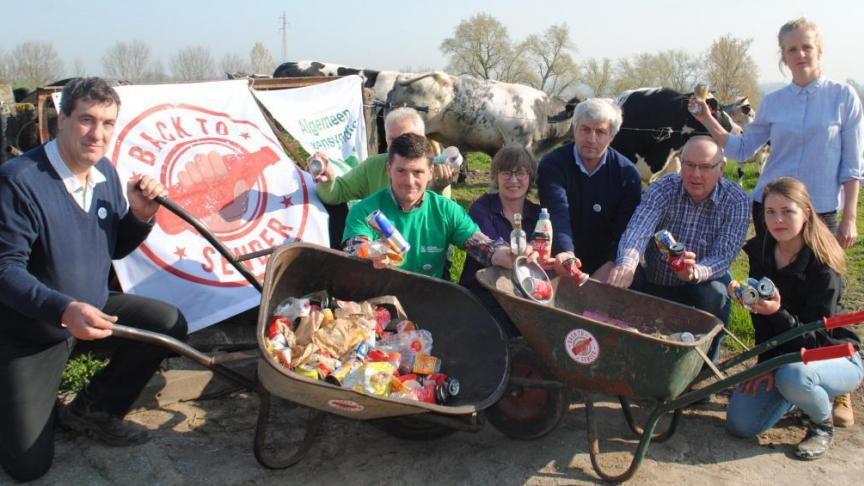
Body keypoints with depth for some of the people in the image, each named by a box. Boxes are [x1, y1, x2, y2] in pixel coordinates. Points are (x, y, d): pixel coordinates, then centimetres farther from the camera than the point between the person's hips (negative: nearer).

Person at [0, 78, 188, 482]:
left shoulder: (105, 173, -3)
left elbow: (115, 249, 7)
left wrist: (141, 215, -13)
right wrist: (64, 309, -41)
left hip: (91, 308, 6)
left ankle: (92, 411, 10)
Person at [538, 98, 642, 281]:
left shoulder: (627, 173, -1)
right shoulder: (553, 164, -8)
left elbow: (628, 227, -9)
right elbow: (557, 211, -25)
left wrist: (610, 266, -26)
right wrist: (564, 253, -43)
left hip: (605, 266, 2)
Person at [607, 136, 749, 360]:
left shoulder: (736, 201, -14)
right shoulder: (663, 189, -14)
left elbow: (724, 256, -25)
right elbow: (638, 229, -33)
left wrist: (696, 272, -49)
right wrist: (627, 265, -56)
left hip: (703, 283, -1)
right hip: (655, 281, 1)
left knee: (715, 295, -32)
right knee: (621, 279, -25)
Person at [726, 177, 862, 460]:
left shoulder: (823, 269, -24)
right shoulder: (760, 252, -8)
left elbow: (817, 339, -25)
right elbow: (761, 319, -1)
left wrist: (779, 314, -42)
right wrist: (767, 365, -9)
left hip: (833, 357, -5)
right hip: (780, 355, 6)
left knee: (792, 375, -40)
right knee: (740, 424, -8)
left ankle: (823, 424, -4)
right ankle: (806, 395, 21)